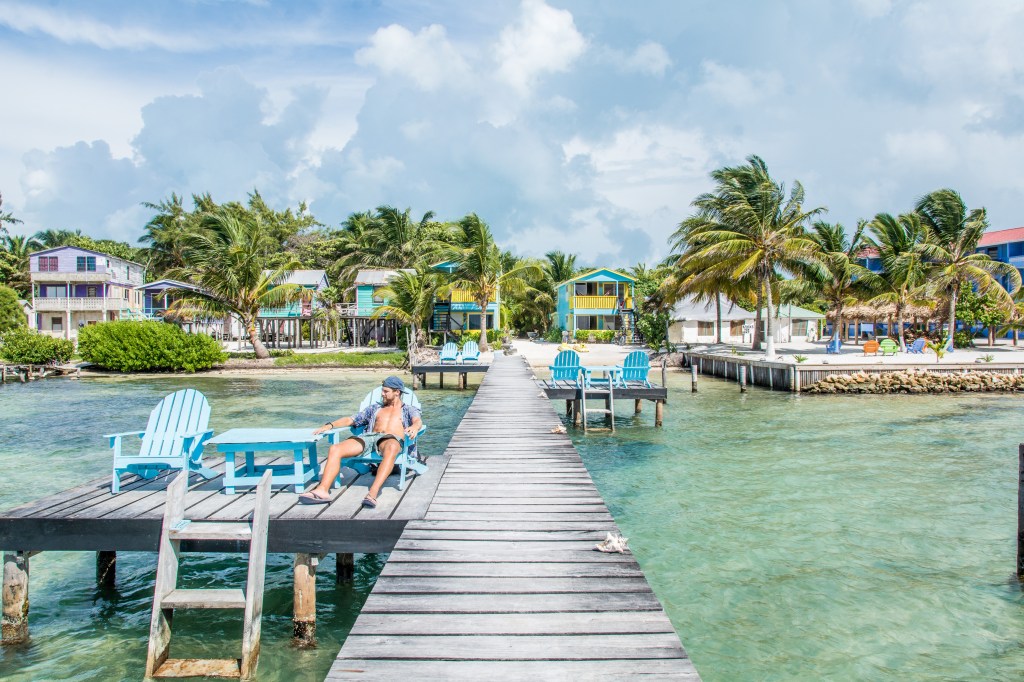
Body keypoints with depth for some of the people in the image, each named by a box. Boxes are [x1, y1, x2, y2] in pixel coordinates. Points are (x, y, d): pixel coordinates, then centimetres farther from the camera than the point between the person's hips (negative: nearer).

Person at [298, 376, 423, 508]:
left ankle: (373, 493, -55)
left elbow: (418, 422, 0)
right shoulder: (375, 408, 34)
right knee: (335, 449, -21)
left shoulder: (409, 410, 23)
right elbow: (350, 420, 28)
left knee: (391, 448, -44)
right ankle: (322, 490, -33)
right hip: (369, 437, 5)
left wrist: (414, 427, -27)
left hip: (393, 438, -4)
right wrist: (330, 425, 9)